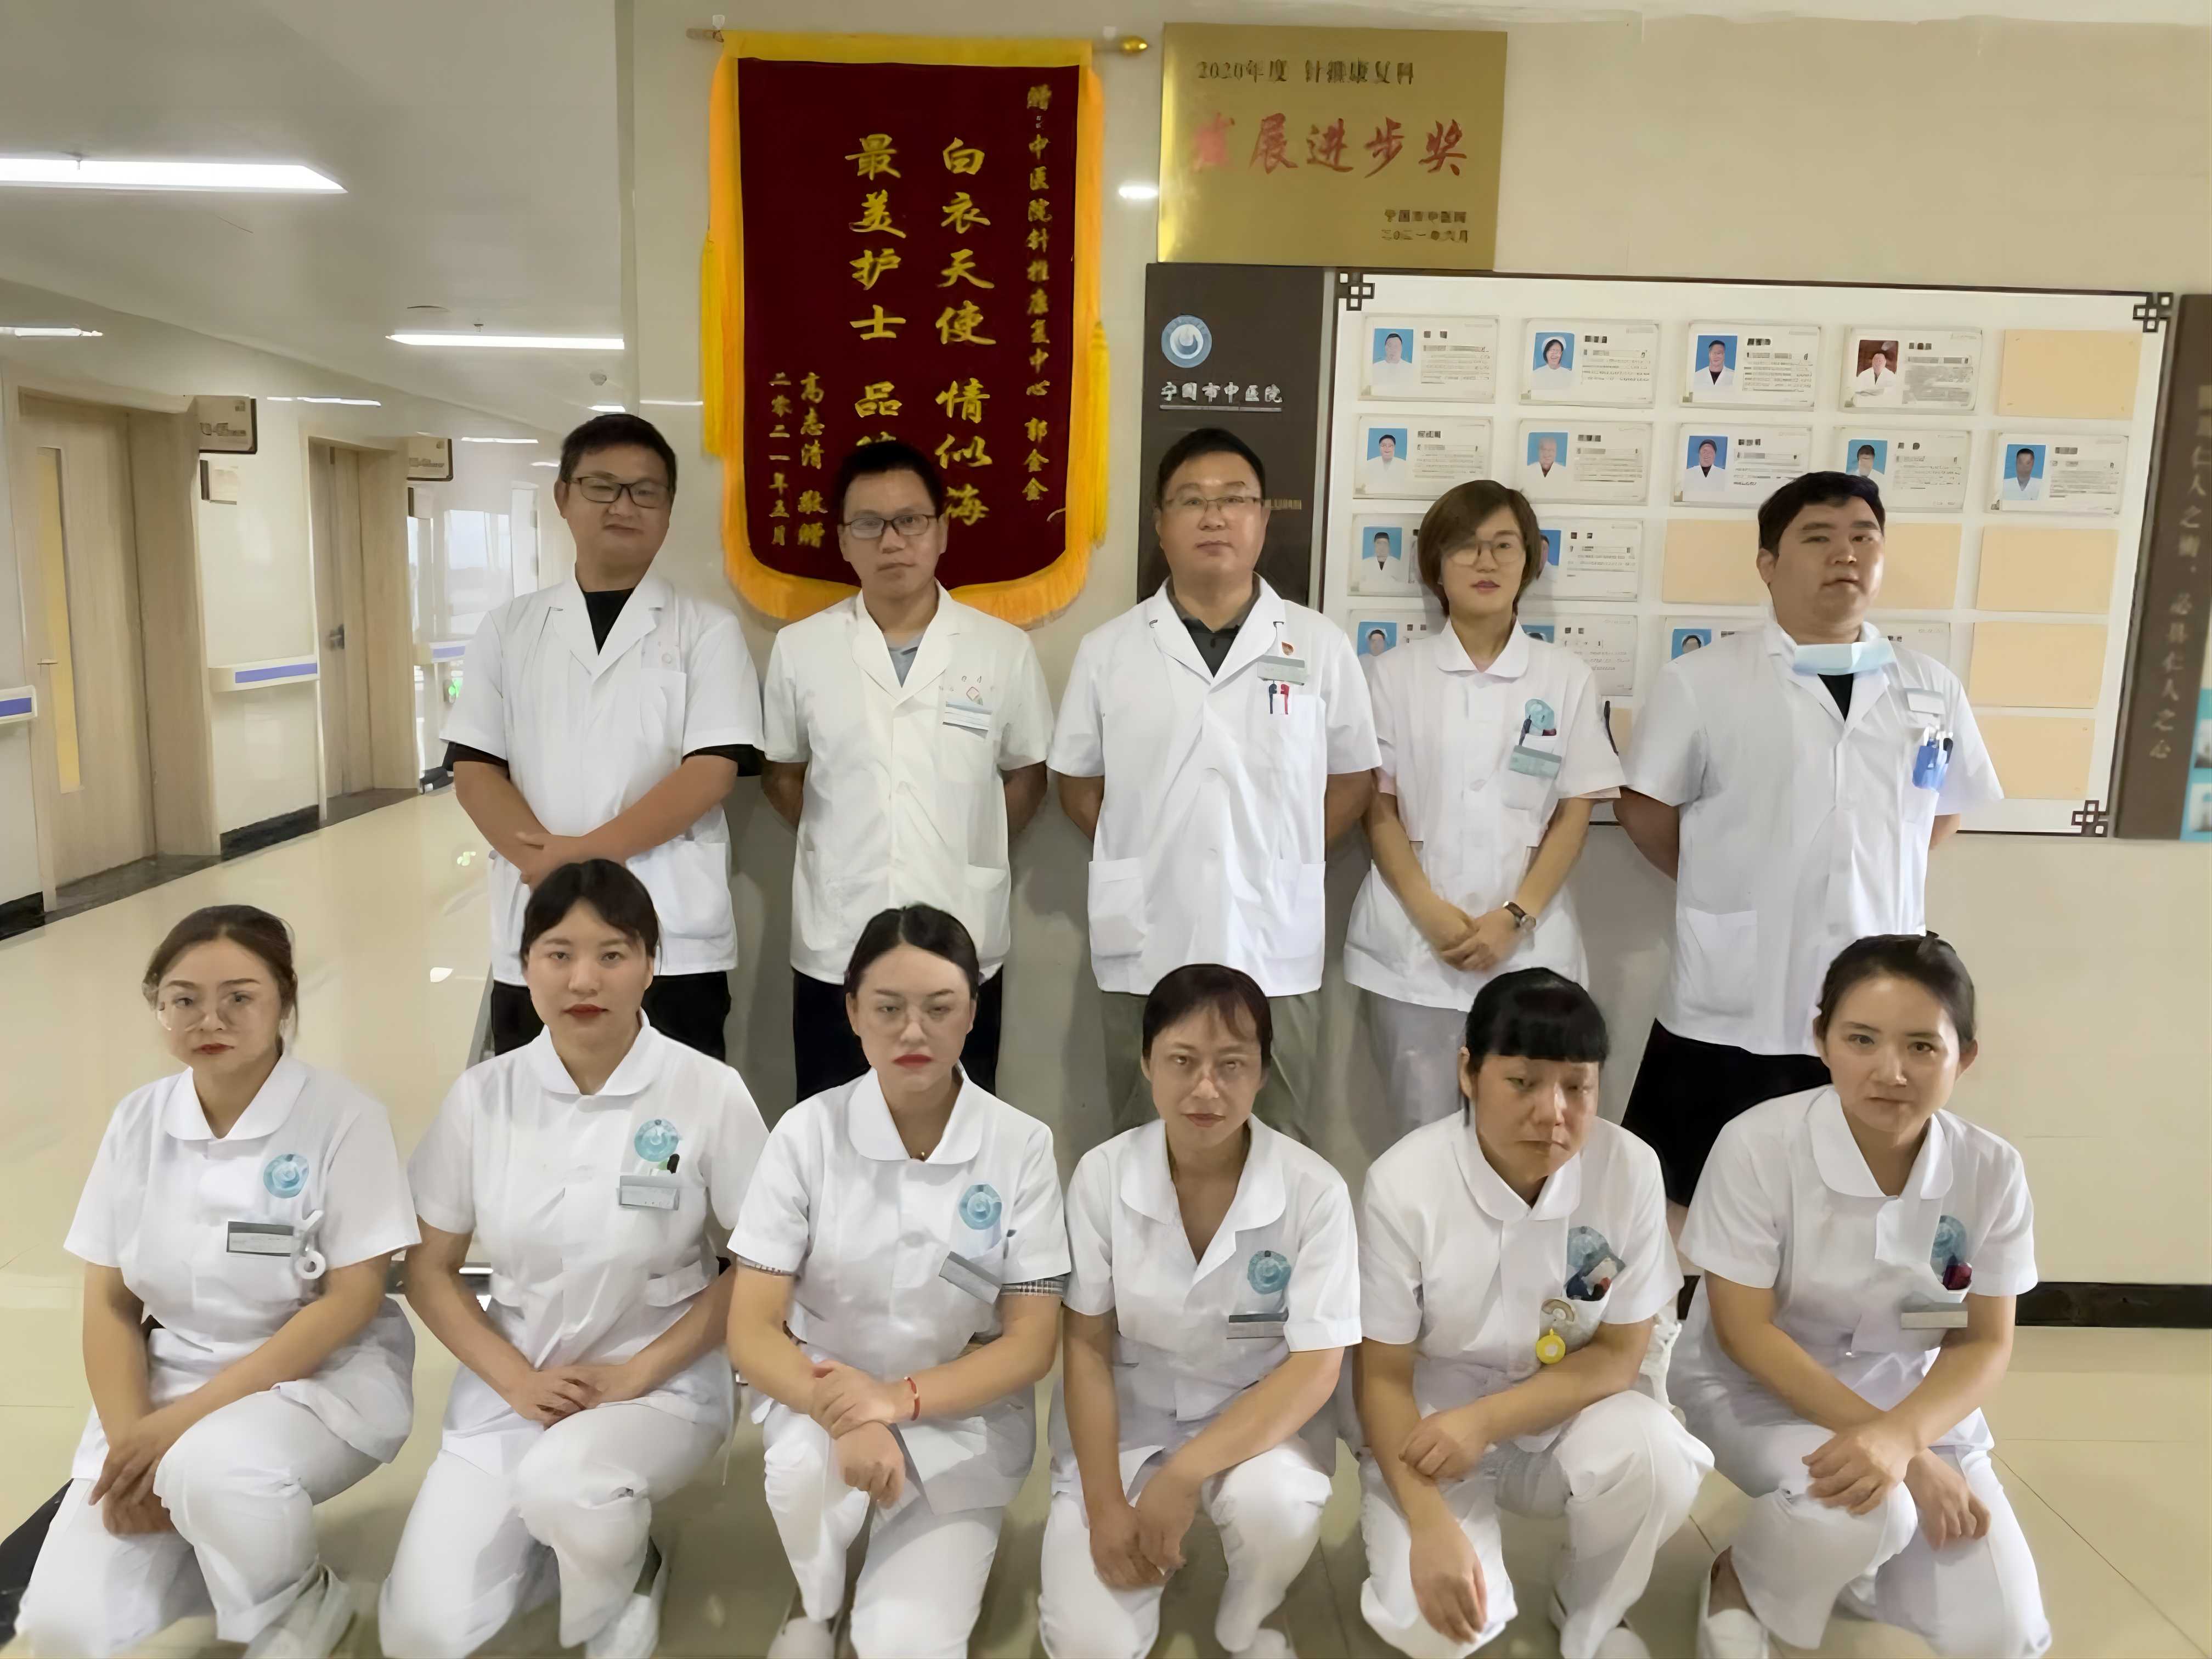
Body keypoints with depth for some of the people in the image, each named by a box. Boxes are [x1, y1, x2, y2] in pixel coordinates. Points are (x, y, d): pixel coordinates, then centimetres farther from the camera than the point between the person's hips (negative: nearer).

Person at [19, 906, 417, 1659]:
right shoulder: (138, 1122, -1)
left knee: (211, 1468, -35)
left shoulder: (342, 1117, -15)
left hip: (324, 1374, -4)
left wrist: (190, 1417, -20)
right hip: (166, 1378, 4)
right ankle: (231, 1555, 18)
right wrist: (130, 1442, -12)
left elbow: (354, 1298, -16)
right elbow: (109, 1302, 2)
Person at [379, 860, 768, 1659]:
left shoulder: (708, 1093, -14)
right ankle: (558, 1544, 22)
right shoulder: (482, 1096, -6)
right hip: (511, 1386, 3)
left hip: (662, 1384, -3)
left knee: (559, 1485, -33)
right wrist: (517, 1380, -11)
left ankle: (627, 1582, 2)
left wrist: (638, 1373, -14)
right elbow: (428, 1269, 3)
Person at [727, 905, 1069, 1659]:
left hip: (962, 1416, -1)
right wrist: (842, 1415, -32)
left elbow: (1032, 1343, -10)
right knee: (809, 1464, -32)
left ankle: (952, 1559, 16)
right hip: (823, 1397, 1)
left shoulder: (1022, 1146, -12)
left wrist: (900, 1398, -26)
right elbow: (751, 1329, -12)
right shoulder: (808, 1133, -12)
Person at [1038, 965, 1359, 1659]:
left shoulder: (1314, 1190, -18)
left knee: (1274, 1507, -33)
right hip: (1124, 1417, 1)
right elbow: (1086, 1347, -7)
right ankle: (1147, 1551, 22)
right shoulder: (1102, 1175, -14)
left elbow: (1314, 1368, -17)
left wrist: (1183, 1475, -24)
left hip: (1260, 1417, -1)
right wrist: (1105, 1505, -13)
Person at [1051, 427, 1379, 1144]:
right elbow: (1079, 781, 10)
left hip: (1274, 950, 0)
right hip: (1146, 950, 1)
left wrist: (1281, 863, -1)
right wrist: (1142, 862, 0)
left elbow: (1352, 777, 8)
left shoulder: (1320, 646, 1)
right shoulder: (1107, 650, 2)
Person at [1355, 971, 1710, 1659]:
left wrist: (1485, 1421, -22)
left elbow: (1619, 1355, -9)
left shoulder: (1629, 1169, -17)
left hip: (1564, 1409, 2)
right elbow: (1383, 1375, -13)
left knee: (1654, 1459, -29)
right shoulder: (1403, 1183, -22)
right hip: (1430, 1421, -2)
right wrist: (1432, 1524, -26)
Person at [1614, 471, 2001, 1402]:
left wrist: (1876, 891, 8)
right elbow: (1645, 809, 1)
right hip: (1731, 997, -3)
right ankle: (1645, 1350, 27)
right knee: (1674, 1196, 8)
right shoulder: (1703, 681, -5)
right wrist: (1728, 893, 4)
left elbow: (1944, 811, 19)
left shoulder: (1931, 692, 6)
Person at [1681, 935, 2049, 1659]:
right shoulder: (1758, 1146, -26)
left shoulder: (1991, 1172, -14)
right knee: (1864, 1511, -33)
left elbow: (1983, 1343, -9)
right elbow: (1744, 1333, -21)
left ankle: (1843, 1551, 22)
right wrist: (1896, 1451, -26)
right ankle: (1737, 1583, 0)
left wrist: (1899, 1435, -30)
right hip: (1757, 1386, -4)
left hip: (1918, 1397, 4)